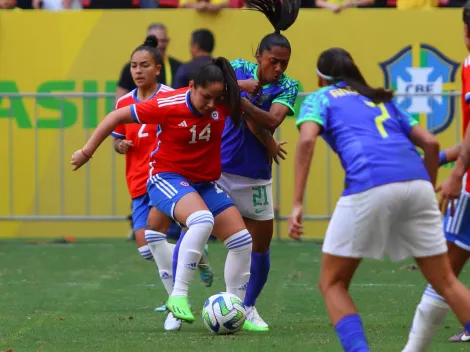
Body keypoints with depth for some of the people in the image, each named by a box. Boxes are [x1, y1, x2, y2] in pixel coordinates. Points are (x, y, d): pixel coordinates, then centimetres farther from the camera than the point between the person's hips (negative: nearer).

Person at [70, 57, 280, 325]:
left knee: (243, 241, -3)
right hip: (167, 177, -6)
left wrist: (246, 106, -12)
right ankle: (179, 295, -32)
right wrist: (87, 152, -8)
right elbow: (117, 117, -13)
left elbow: (269, 121, 6)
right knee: (203, 220, -35)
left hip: (205, 182, 6)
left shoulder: (223, 104, -11)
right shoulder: (168, 105, -22)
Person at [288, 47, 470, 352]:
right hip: (417, 182, 4)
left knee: (333, 283, 10)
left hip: (369, 186, -4)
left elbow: (307, 140, -1)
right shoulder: (383, 100, 32)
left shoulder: (320, 99, 19)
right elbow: (430, 143, 23)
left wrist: (297, 204, -6)